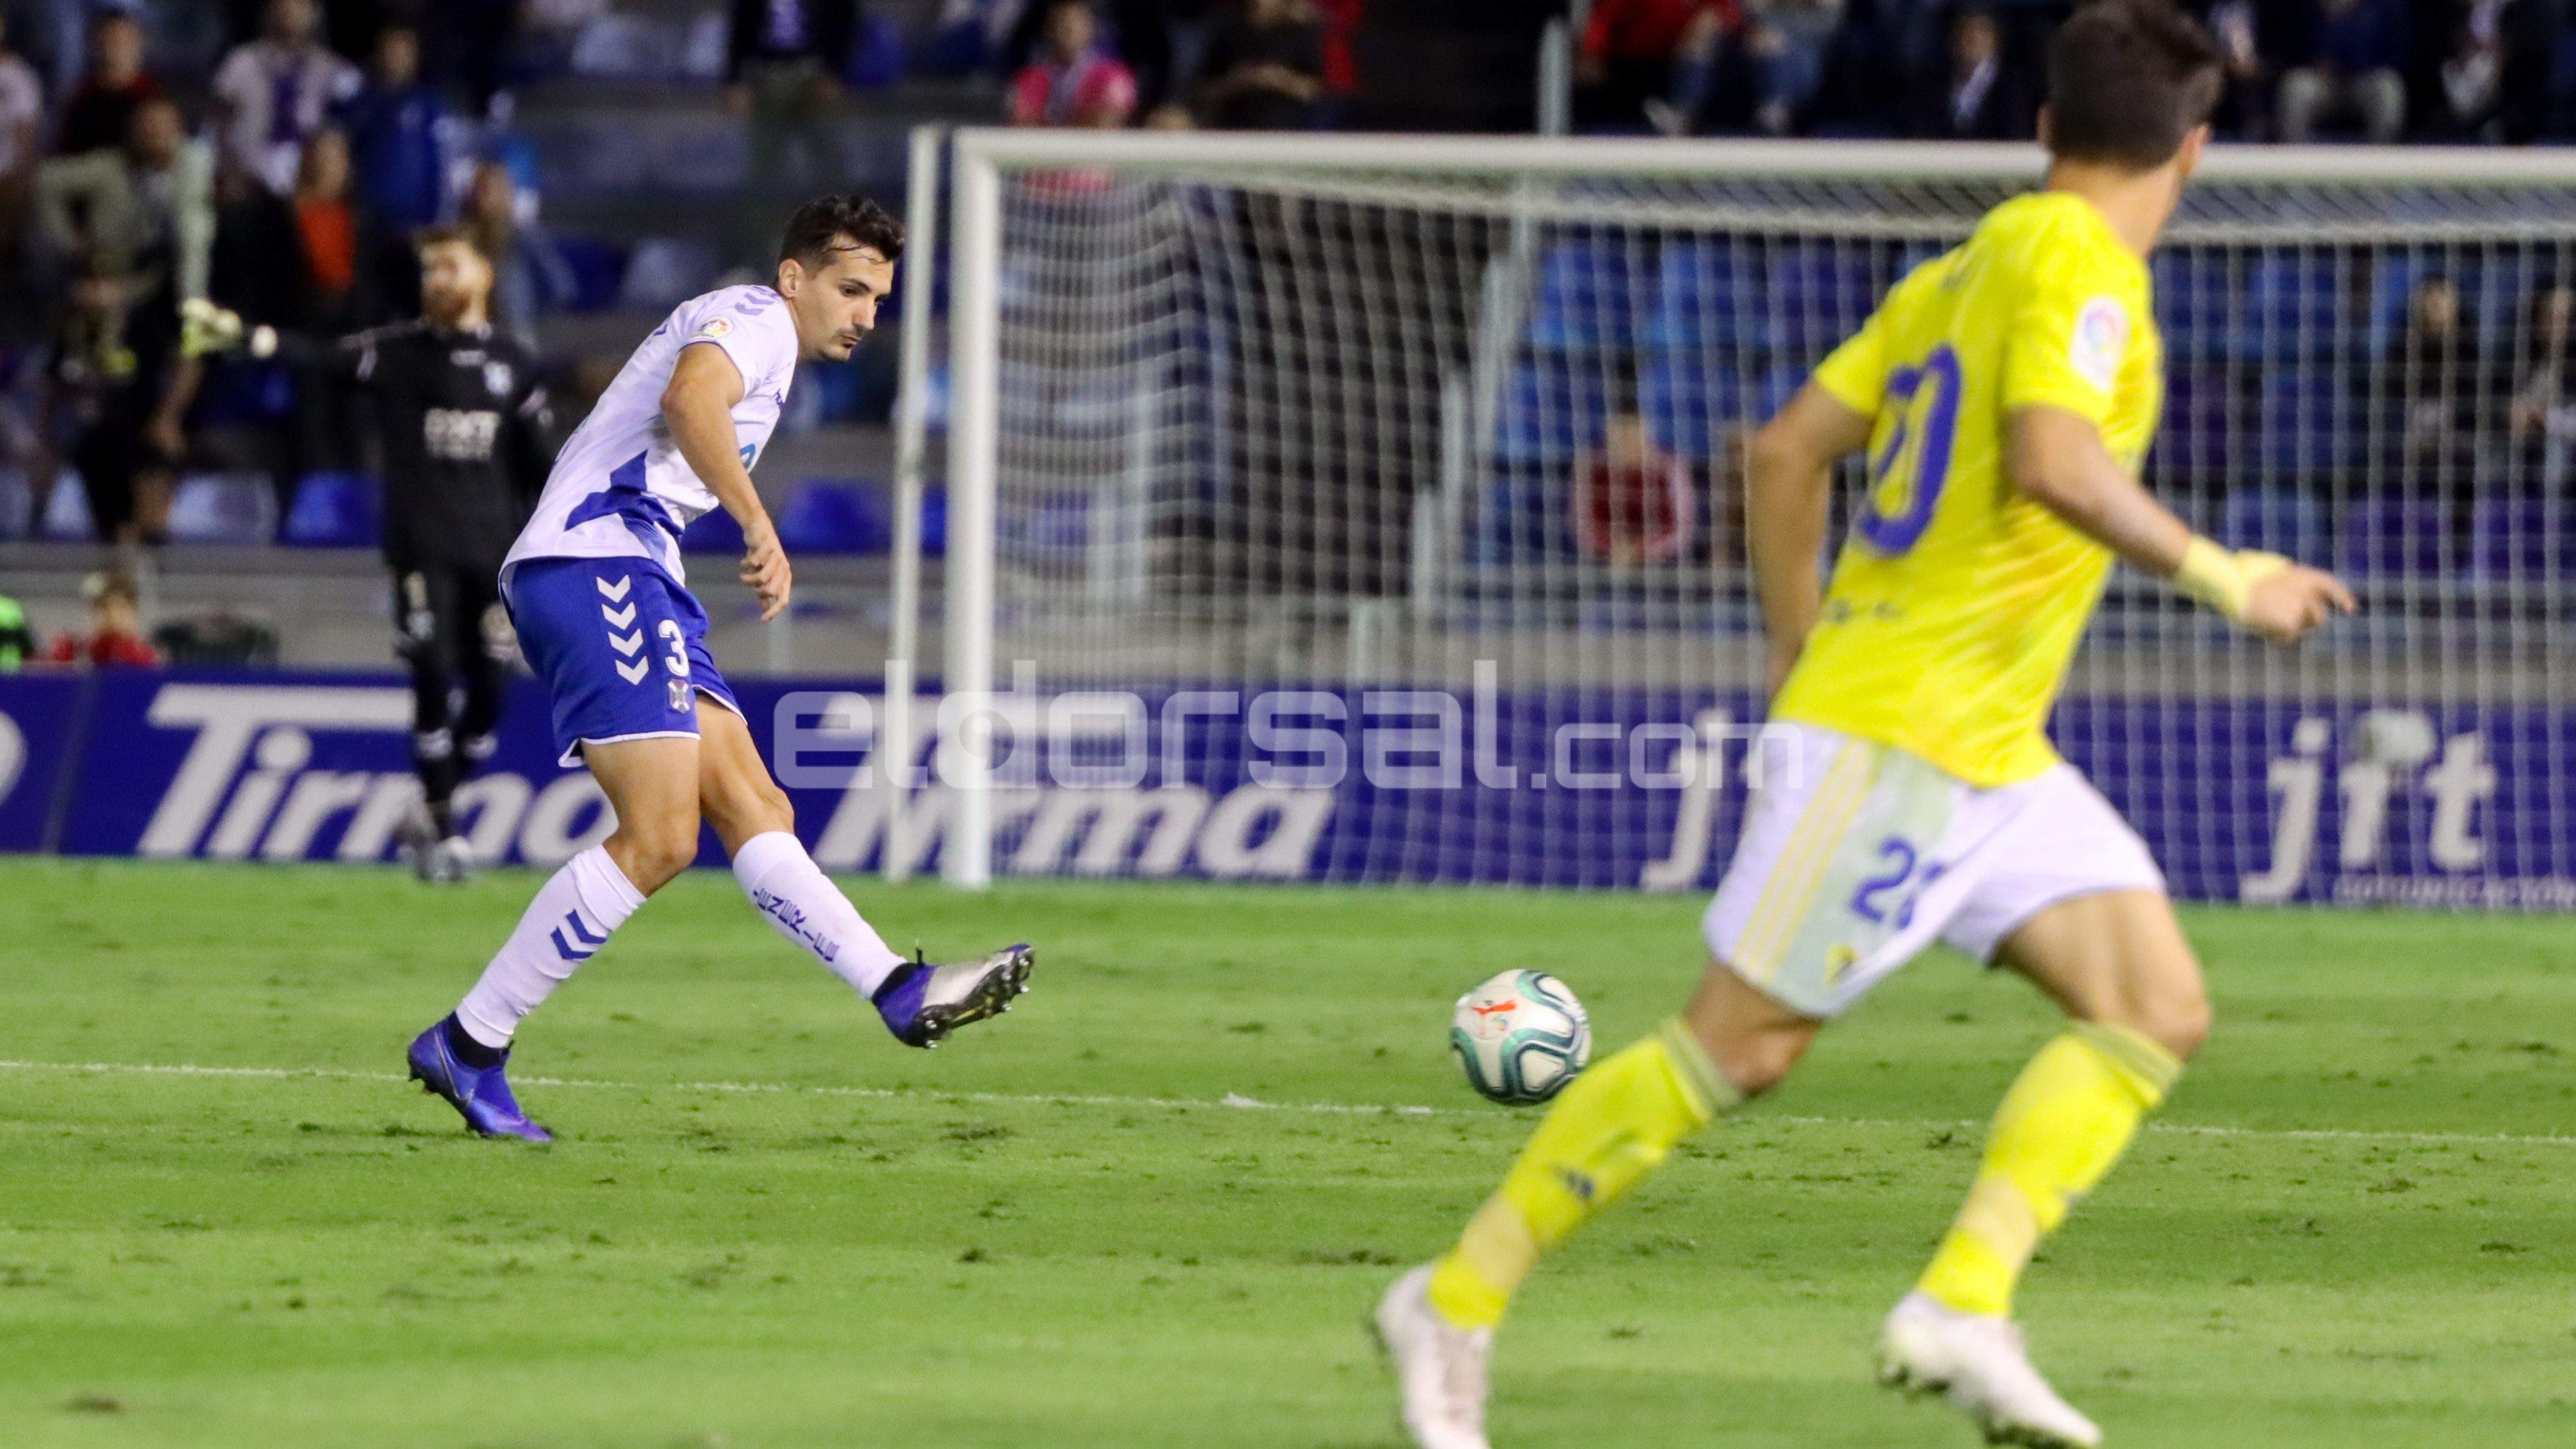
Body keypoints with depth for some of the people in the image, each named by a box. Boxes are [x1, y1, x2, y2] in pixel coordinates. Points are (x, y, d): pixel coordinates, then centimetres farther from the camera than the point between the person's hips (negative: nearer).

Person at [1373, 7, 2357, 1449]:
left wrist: (1798, 667, 21)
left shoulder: (1964, 271, 15)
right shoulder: (2076, 264, -12)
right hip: (1901, 734, -9)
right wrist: (2219, 574, -22)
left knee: (2159, 1008, -1)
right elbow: (2050, 459, -29)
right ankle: (1457, 1303, 6)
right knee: (1739, 1046, -4)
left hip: (1992, 754, 9)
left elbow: (1787, 455, 17)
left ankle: (1963, 1307, -8)